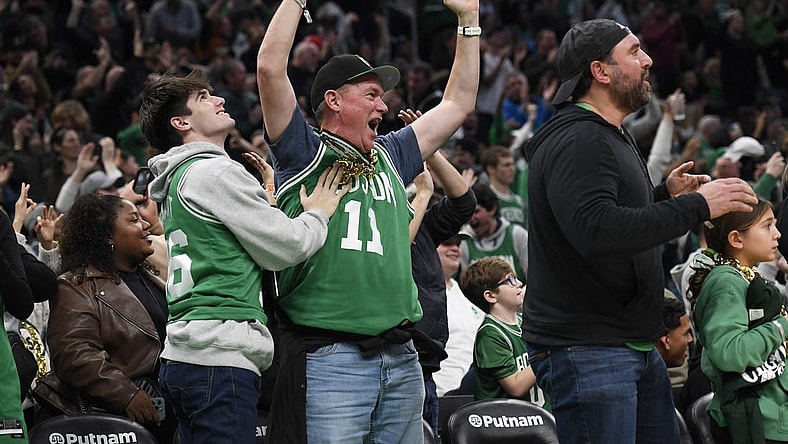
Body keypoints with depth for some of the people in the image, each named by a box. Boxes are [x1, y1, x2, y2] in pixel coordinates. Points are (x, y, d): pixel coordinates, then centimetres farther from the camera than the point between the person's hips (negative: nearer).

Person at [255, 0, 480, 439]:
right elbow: (271, 68, -9)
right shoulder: (304, 155, 3)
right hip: (329, 358, -7)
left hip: (401, 361, 7)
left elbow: (458, 103, 29)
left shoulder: (389, 158, 21)